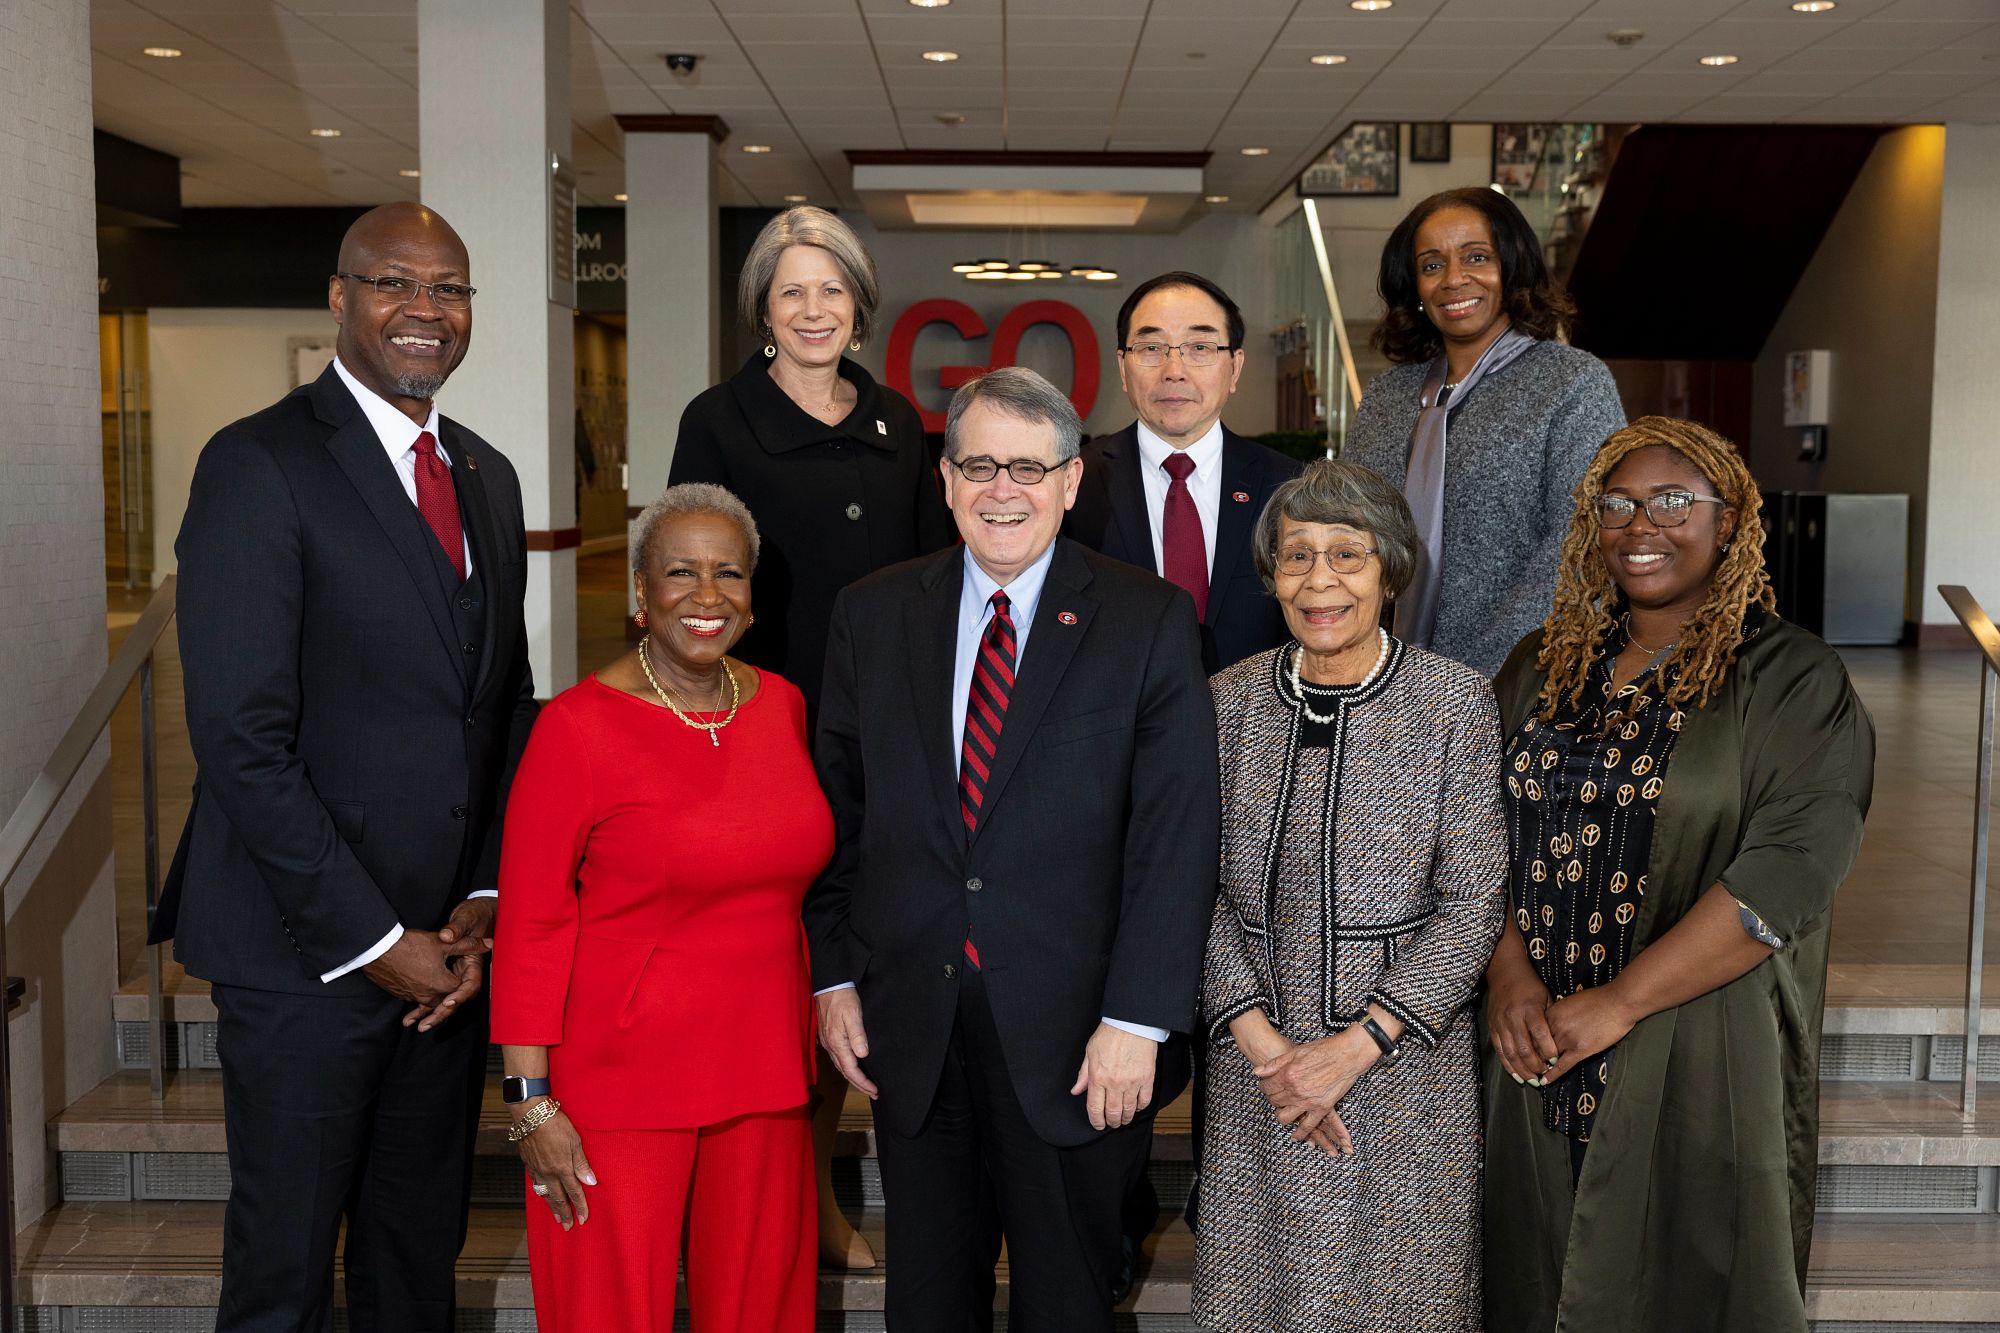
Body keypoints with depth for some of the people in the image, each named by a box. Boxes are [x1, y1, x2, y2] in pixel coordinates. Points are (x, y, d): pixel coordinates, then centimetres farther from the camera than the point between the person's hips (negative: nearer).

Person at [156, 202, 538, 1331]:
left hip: (450, 946, 6)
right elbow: (241, 741, -17)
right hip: (304, 954, -6)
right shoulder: (259, 465, -11)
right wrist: (374, 939, -15)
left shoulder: (489, 477, 11)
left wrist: (484, 901, 2)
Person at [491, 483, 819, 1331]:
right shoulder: (578, 727, -11)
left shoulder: (782, 706, 5)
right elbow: (530, 927, -11)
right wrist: (531, 1102, -13)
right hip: (620, 1084, -5)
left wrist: (804, 1057, 14)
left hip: (762, 1076, 5)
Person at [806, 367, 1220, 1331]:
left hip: (1072, 1034, -2)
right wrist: (834, 976, 4)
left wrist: (1137, 1020, -14)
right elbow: (837, 810, 8)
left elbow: (1176, 837, -9)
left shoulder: (1150, 621, -5)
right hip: (911, 1026, 2)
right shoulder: (871, 615, 4)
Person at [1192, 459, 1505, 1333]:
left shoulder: (1457, 703, -6)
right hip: (1255, 1065, 2)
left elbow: (1473, 902, -8)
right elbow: (1201, 891, 0)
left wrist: (1355, 1047, -14)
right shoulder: (1230, 702, 1)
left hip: (1407, 1065, -2)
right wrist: (1259, 1039, -11)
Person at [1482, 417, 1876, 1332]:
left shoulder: (1792, 681, -6)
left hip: (1695, 1065, -4)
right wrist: (1509, 974, -13)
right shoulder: (1544, 666, 8)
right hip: (1535, 1051, 4)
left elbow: (1787, 873, -17)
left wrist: (1616, 1003, -20)